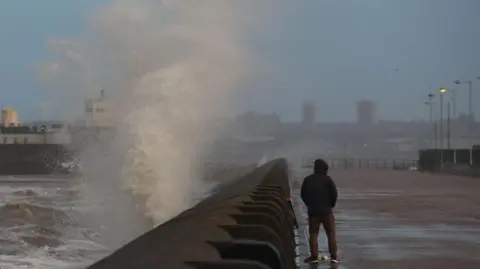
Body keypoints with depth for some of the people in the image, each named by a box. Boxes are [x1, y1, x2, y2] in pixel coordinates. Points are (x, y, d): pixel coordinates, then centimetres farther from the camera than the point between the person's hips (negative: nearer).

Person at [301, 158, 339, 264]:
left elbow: (303, 195, 6)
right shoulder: (327, 179, -7)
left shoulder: (307, 180, 3)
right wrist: (331, 204, 7)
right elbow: (334, 193, -10)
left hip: (312, 211, 2)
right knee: (331, 233, 6)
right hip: (326, 210, -2)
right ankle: (333, 256, 3)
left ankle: (314, 256, 4)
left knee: (313, 234, 7)